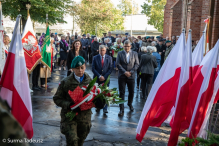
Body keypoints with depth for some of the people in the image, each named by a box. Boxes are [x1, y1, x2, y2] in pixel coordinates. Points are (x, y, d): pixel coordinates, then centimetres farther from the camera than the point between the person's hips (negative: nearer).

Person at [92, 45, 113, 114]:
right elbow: (93, 68, -1)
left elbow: (110, 69, 1)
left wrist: (104, 76, -9)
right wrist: (99, 76, -12)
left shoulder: (109, 58, 5)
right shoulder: (95, 58, 4)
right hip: (97, 79, 1)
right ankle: (98, 107, 19)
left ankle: (105, 109, -1)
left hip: (106, 79, 0)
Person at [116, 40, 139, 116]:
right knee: (122, 92, -2)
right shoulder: (120, 53, 2)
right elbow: (118, 64, -4)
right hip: (122, 76, -1)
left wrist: (131, 72, -11)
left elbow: (137, 64, 1)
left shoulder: (134, 54, 5)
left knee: (131, 92, 11)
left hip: (131, 76, 1)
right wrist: (124, 72, -14)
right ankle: (121, 109, 2)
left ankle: (130, 104, 37)